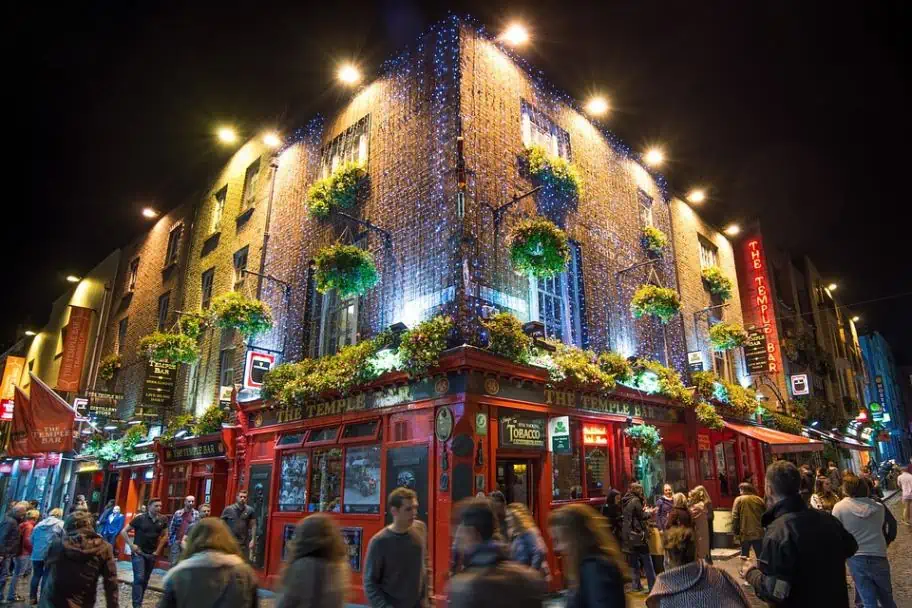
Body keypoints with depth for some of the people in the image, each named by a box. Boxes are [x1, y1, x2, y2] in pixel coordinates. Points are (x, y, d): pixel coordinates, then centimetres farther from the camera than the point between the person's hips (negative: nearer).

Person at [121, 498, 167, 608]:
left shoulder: (162, 520, -1)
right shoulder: (140, 518, -13)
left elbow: (164, 536, 14)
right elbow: (124, 531, -6)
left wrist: (158, 550, 7)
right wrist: (131, 545, -10)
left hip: (151, 554, 4)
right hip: (139, 553, -4)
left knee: (145, 580, 11)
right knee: (139, 578, -11)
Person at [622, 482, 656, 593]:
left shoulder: (626, 502, 10)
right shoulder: (635, 501, -13)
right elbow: (642, 516, -10)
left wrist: (644, 511, 14)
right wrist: (648, 512, 7)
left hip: (628, 536, 8)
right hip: (637, 535, -8)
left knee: (634, 562, 12)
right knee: (647, 562, 1)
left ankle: (636, 585, 15)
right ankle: (653, 585, 4)